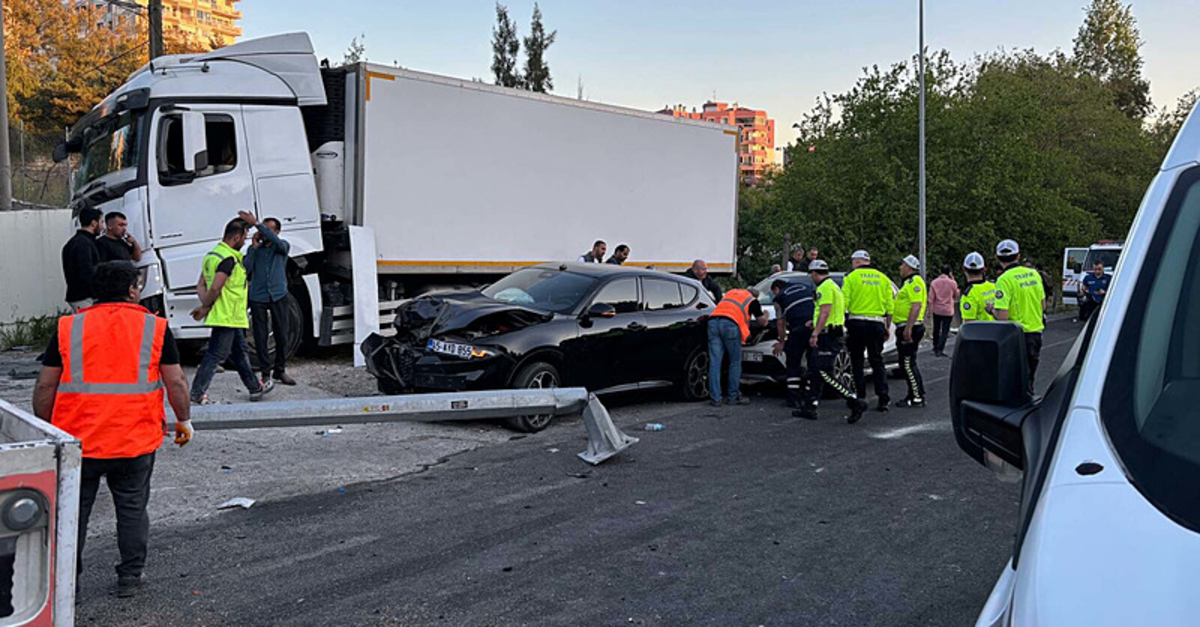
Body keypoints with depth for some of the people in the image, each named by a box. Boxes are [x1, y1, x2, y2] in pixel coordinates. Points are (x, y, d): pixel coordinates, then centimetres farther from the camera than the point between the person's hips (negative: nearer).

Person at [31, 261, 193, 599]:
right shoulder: (155, 328, -2)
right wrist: (184, 420, 12)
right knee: (132, 508, 12)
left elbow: (45, 386, 3)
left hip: (78, 440, 1)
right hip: (136, 442, -1)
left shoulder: (68, 328, 2)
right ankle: (130, 577, 18)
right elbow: (176, 383, -2)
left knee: (72, 509, 13)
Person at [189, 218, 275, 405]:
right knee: (215, 355, -5)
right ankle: (197, 393, -1)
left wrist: (205, 306, -1)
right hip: (226, 317, -11)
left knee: (241, 352, 18)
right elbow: (215, 288, -26)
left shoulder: (212, 255, 13)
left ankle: (255, 388, 29)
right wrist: (204, 308, -13)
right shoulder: (229, 259, -19)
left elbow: (201, 286, 11)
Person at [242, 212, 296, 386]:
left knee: (281, 335, 2)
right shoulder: (254, 249, 10)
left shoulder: (282, 246, 4)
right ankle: (265, 373, 8)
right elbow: (245, 270, -3)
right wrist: (254, 247, -7)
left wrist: (256, 223, -28)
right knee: (260, 337, 0)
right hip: (258, 298, 1)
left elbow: (276, 241, -22)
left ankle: (280, 370, 15)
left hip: (278, 296, -1)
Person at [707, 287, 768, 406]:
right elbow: (762, 321, 23)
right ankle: (733, 396, 15)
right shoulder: (753, 300, 19)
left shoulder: (732, 292, 33)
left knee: (714, 362, 3)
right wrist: (765, 315, 46)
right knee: (735, 362, 10)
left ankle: (715, 398, 2)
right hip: (730, 324, -4)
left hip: (713, 321, 4)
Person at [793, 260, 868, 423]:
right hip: (831, 335, 11)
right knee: (814, 371, 12)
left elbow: (825, 312, -21)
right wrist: (815, 323, 37)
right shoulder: (833, 286, 20)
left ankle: (855, 403, -14)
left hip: (828, 336, -11)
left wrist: (815, 334, -23)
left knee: (825, 373, -13)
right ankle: (809, 408, 15)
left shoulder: (825, 287, -12)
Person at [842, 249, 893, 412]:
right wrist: (887, 328, 16)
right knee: (877, 362, 8)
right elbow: (890, 307, 9)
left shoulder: (851, 277, -1)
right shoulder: (883, 278, 10)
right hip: (877, 324, 3)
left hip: (857, 323, -3)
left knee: (857, 361, 8)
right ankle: (883, 399, 0)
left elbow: (843, 303, -9)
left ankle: (860, 396, 9)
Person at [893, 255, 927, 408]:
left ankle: (917, 398, -8)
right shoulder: (909, 282, 22)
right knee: (908, 364, 14)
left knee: (908, 364, -10)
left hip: (909, 327, -11)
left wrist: (908, 328, -28)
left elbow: (916, 305, -22)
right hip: (906, 328, 11)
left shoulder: (915, 282, -12)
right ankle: (915, 395, 20)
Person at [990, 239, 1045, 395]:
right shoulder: (1034, 274, 4)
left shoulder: (1004, 280, -17)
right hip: (1036, 332, 7)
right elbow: (1042, 304, 15)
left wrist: (992, 309, -2)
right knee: (1028, 380, 18)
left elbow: (1002, 316, -22)